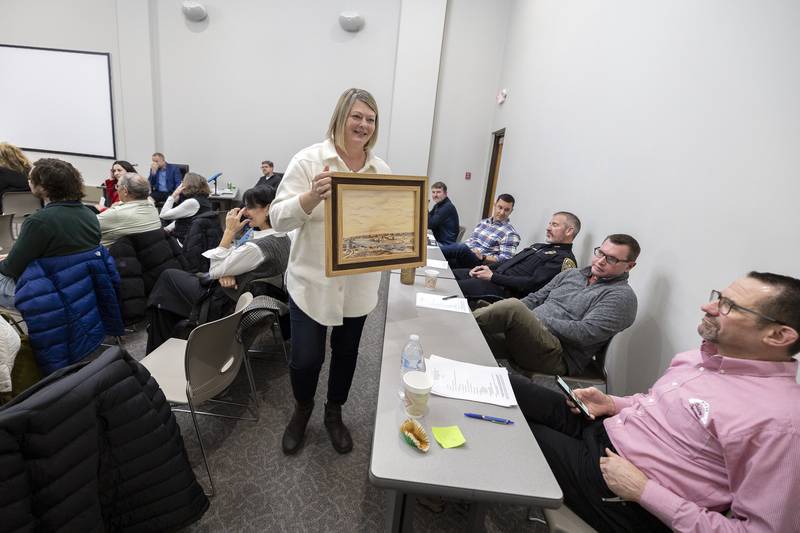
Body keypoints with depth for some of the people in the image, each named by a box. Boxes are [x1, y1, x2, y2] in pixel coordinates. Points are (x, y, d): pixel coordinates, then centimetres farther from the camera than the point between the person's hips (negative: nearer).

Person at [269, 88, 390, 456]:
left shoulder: (382, 171, 3)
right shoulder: (309, 160, -9)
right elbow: (279, 219, -13)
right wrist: (312, 196, -31)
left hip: (358, 285, 4)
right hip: (312, 282, -3)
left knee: (346, 352, 18)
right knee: (306, 358, 3)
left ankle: (334, 414, 44)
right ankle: (302, 410, 39)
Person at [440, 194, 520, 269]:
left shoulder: (510, 233, 1)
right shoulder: (483, 222, 22)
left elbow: (505, 259, -6)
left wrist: (483, 257, -20)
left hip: (479, 262, -7)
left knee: (462, 248, -37)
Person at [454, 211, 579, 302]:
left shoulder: (565, 259, -7)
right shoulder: (538, 246, 22)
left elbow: (532, 284, -18)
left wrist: (493, 277, -18)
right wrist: (486, 267, 5)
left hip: (506, 290, -9)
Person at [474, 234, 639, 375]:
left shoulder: (623, 296, -1)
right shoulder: (572, 273, 21)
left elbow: (585, 334, -13)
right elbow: (535, 298, 19)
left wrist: (538, 321, -12)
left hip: (557, 356, -6)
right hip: (528, 335, 7)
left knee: (512, 306, -31)